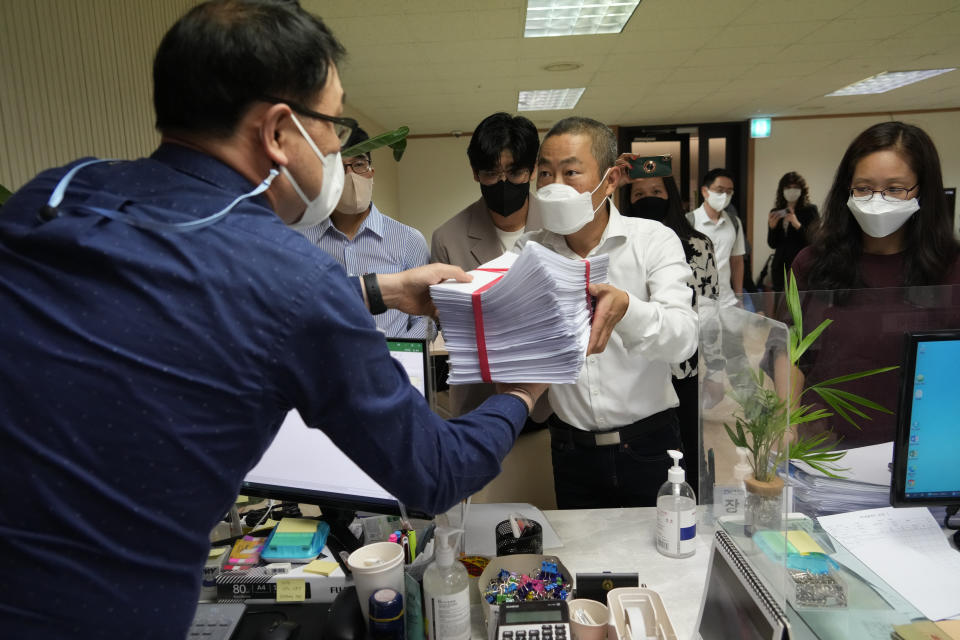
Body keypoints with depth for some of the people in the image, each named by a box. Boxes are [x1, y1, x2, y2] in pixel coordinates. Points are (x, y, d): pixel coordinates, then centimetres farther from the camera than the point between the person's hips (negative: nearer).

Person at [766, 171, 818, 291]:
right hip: (780, 267, 4)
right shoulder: (776, 213, 10)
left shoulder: (810, 210, 0)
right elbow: (772, 244, 11)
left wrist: (797, 225, -21)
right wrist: (772, 227, -7)